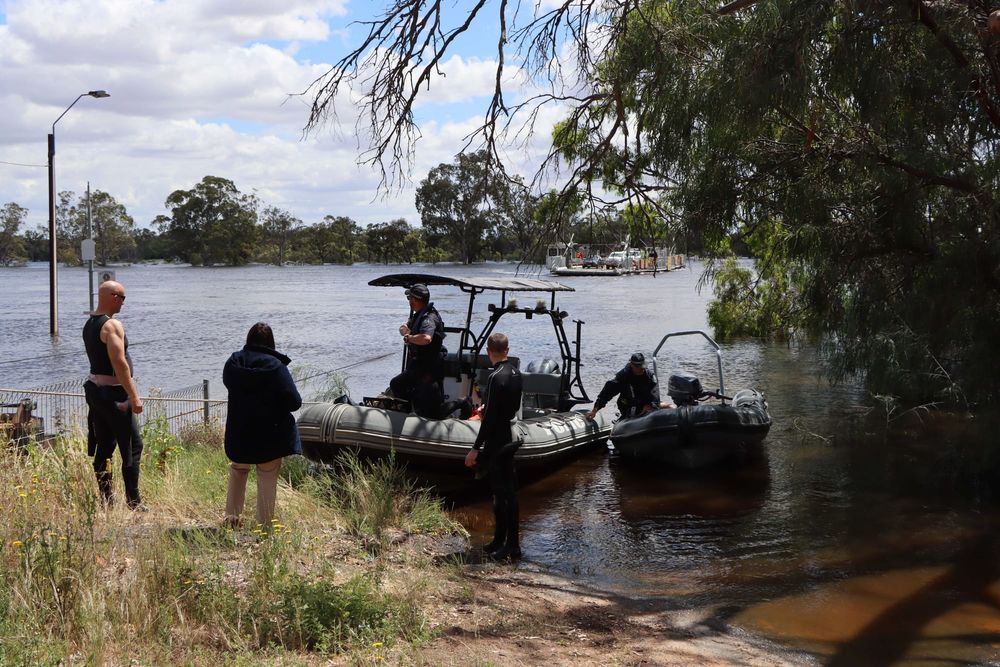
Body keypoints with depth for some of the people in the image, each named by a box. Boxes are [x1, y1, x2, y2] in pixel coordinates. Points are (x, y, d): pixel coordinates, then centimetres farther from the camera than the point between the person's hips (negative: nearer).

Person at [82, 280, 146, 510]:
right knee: (132, 446, -2)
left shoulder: (89, 324, 13)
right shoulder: (113, 325, -17)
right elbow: (120, 364, -23)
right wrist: (134, 396, -21)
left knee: (104, 447, 12)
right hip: (113, 393, -9)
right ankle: (133, 500, 0)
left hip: (94, 388, 9)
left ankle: (105, 500, 16)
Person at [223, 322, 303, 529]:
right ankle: (265, 526, 11)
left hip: (238, 434, 4)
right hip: (270, 435, -4)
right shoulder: (275, 366, -18)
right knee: (267, 480, 7)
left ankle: (231, 517, 27)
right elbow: (294, 402, -19)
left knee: (238, 472, 26)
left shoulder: (233, 362, -5)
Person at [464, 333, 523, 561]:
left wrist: (476, 449, -18)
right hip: (510, 439, 9)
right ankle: (511, 543, 22)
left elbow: (490, 418, -22)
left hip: (496, 444, -9)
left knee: (500, 493, -3)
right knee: (509, 491, 14)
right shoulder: (515, 372, 6)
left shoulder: (496, 377, -20)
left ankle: (503, 545, 2)